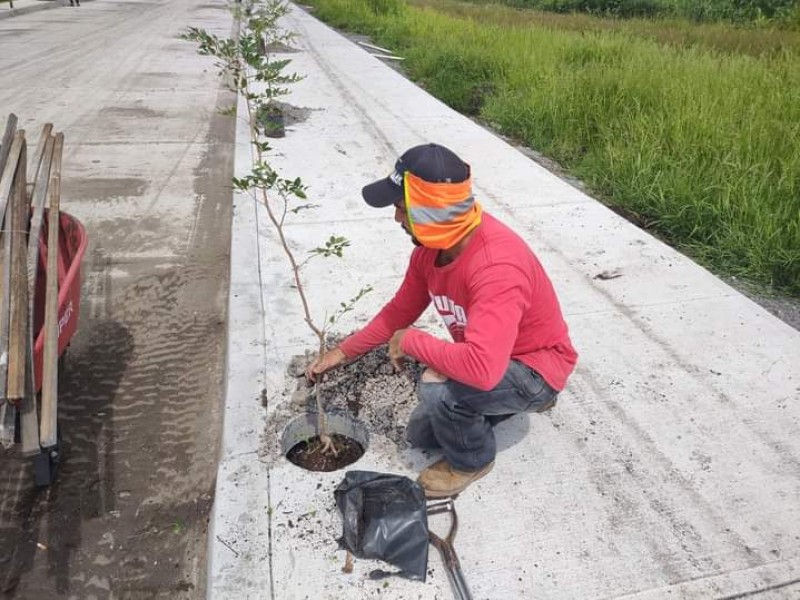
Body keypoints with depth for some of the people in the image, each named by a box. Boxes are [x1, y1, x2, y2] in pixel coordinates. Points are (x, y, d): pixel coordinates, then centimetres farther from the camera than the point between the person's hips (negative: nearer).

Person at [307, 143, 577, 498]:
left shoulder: (497, 266, -39)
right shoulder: (431, 246, -11)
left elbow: (481, 368, -48)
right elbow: (401, 311, 5)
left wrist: (411, 342, -33)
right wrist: (344, 352, 3)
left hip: (536, 368, -8)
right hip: (491, 361, 9)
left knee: (437, 387, -34)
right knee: (420, 434, 17)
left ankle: (472, 460, -1)